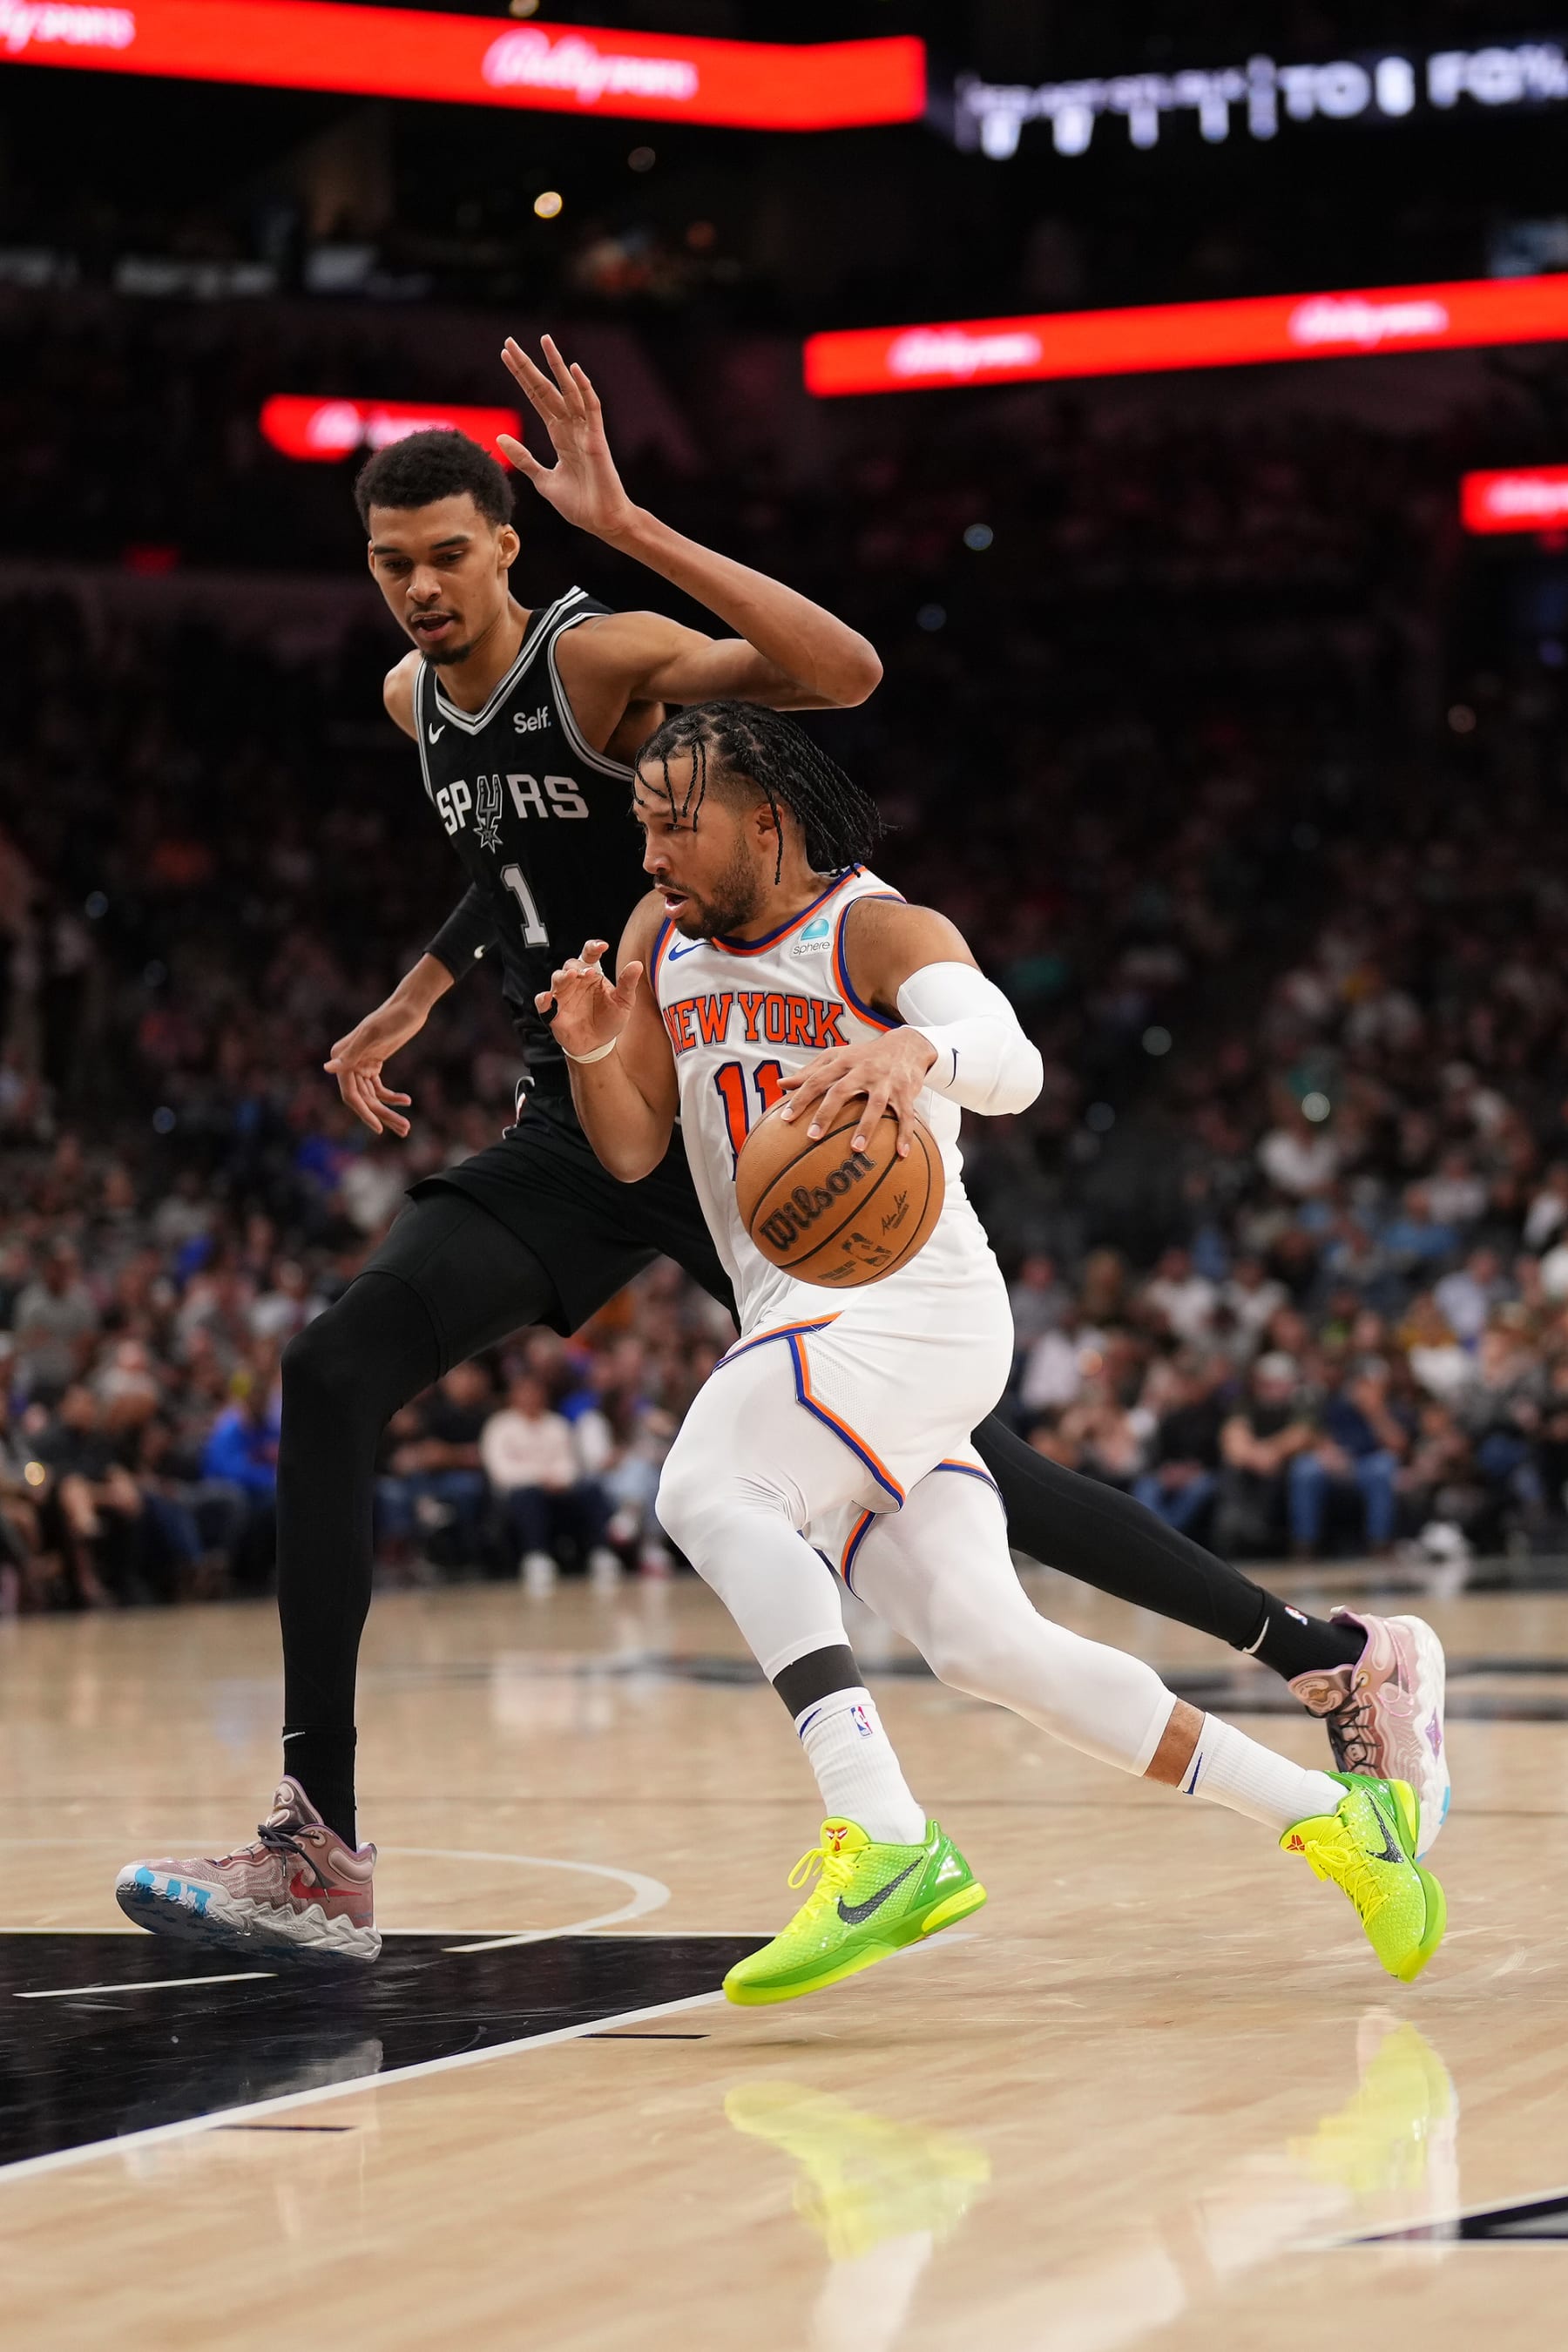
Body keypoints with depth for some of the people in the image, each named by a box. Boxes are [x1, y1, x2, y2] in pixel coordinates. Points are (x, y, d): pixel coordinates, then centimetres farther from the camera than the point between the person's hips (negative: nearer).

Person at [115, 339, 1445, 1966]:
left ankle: (1345, 1661, 5)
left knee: (950, 1464, -7)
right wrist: (414, 1002, 18)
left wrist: (627, 524, -38)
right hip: (574, 1131, 7)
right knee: (332, 1378, -11)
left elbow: (846, 673, -35)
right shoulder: (415, 701, 8)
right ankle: (319, 1858, -11)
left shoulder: (602, 658, -16)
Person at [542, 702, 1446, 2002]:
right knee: (986, 1642, 0)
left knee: (708, 1487, -30)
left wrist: (912, 1049, -51)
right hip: (804, 1323, 8)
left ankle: (881, 1838, -41)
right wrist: (596, 1054, -11)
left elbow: (1012, 1063, -28)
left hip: (914, 1298, -8)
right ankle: (1326, 1814, 9)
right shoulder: (661, 937, 13)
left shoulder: (878, 931, -9)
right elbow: (632, 1152, 12)